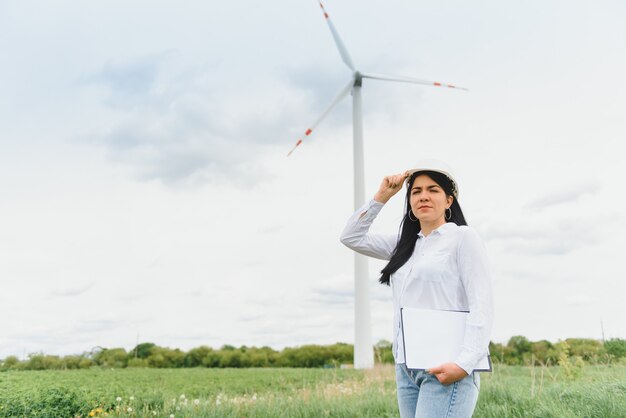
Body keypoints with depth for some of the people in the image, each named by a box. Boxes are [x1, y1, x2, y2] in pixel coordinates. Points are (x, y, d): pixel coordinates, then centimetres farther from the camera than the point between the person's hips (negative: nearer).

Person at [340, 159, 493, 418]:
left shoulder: (463, 236, -2)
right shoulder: (405, 244, 16)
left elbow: (482, 305, -9)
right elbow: (351, 237, 17)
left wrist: (465, 363, -20)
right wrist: (382, 196, 10)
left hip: (446, 368, -6)